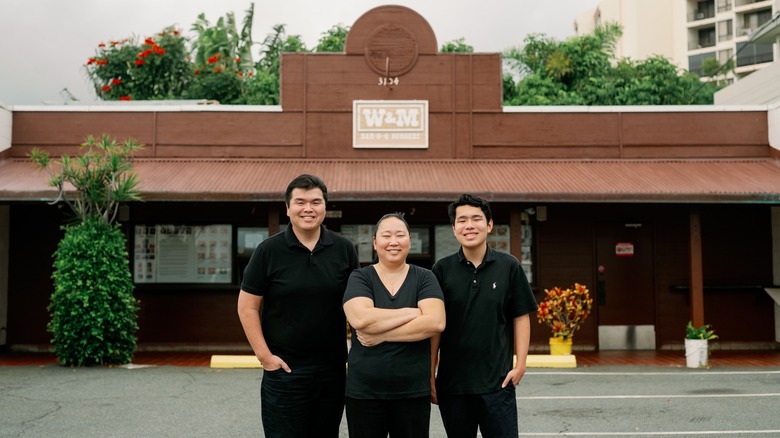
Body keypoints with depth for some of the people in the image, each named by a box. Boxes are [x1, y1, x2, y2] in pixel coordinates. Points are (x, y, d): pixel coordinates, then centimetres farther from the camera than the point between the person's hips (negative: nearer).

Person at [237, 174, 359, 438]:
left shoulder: (344, 249, 3)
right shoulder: (269, 250, -4)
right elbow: (248, 307, -2)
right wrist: (264, 356, -8)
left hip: (333, 369, 3)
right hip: (284, 370, -2)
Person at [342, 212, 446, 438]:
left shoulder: (424, 278, 2)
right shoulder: (360, 278, 1)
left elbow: (436, 322, -14)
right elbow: (360, 319, -18)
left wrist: (381, 335, -14)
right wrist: (413, 312, -13)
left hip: (413, 391, 1)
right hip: (364, 391, 0)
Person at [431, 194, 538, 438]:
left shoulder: (509, 266, 0)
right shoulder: (442, 269, 1)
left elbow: (521, 317, 4)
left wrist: (520, 364, -3)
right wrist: (430, 374, 1)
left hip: (498, 381, -1)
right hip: (452, 381, 1)